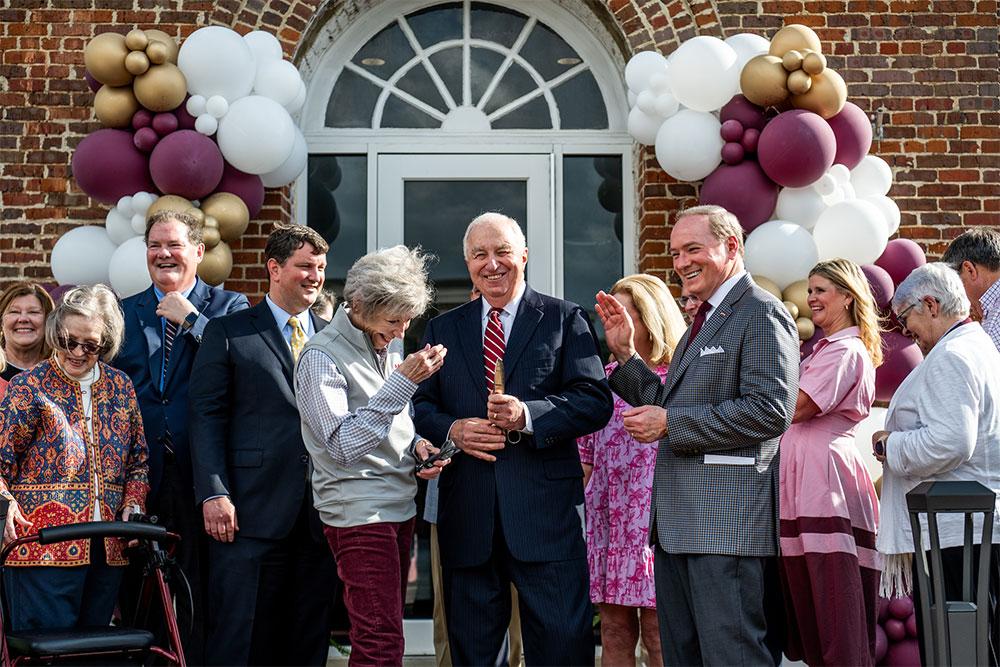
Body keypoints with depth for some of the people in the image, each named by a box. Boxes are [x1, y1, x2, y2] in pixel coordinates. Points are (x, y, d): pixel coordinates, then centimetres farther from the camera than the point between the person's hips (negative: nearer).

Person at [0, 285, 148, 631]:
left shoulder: (120, 387, 13)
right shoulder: (28, 386, 1)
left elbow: (139, 460, 19)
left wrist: (134, 504, 3)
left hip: (107, 547, 5)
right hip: (44, 546, -4)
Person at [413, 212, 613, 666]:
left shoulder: (566, 319, 5)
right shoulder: (443, 329, 16)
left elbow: (596, 401, -4)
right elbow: (421, 405, 13)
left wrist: (528, 416, -18)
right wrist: (451, 429, -8)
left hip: (545, 508, -3)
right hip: (467, 513, 3)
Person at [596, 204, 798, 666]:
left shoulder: (761, 314, -9)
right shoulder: (704, 321, 22)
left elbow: (770, 411, -21)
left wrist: (669, 423, -17)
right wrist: (625, 354, 12)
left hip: (727, 521, -10)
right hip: (678, 522, 10)